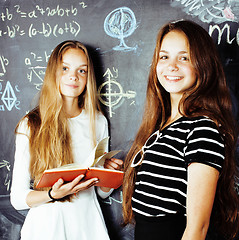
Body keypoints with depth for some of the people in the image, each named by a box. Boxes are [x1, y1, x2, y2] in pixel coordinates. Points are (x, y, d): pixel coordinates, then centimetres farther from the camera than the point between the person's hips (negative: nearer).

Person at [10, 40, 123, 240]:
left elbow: (103, 192, 9)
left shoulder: (98, 122, 1)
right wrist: (54, 194, -24)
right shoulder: (30, 126, -8)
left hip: (88, 224, 3)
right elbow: (17, 198, -8)